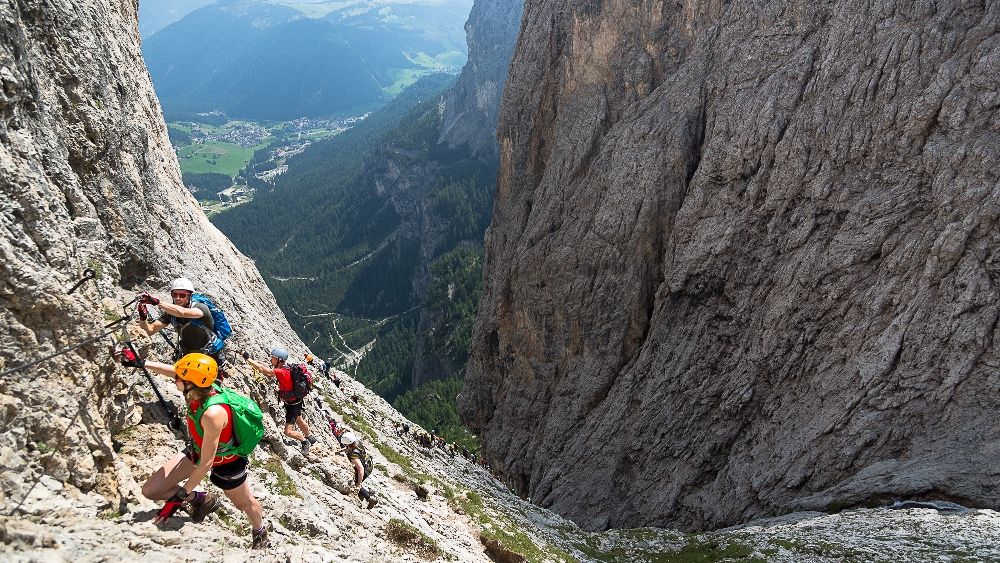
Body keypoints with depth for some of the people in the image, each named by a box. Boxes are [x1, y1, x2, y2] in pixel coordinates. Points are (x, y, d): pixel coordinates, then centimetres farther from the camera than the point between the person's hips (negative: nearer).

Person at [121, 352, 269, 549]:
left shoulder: (213, 414, -44)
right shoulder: (199, 389, -24)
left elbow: (206, 463, -35)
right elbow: (173, 371, 1)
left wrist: (181, 494, -27)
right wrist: (142, 363, 2)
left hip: (225, 463, -7)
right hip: (197, 451, 7)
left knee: (244, 502, 21)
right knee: (150, 491, 1)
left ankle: (260, 533, 53)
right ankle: (201, 499, 23)